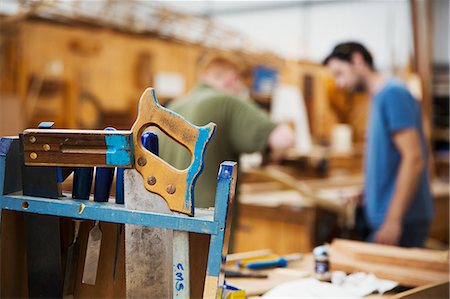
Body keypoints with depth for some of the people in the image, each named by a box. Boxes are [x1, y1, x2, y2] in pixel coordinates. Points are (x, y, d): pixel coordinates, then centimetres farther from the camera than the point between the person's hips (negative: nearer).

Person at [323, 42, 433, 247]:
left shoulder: (393, 93, -12)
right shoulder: (378, 99, 15)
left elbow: (414, 158, -19)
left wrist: (393, 220, -21)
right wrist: (366, 194, 12)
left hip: (402, 222, -9)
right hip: (382, 217, 9)